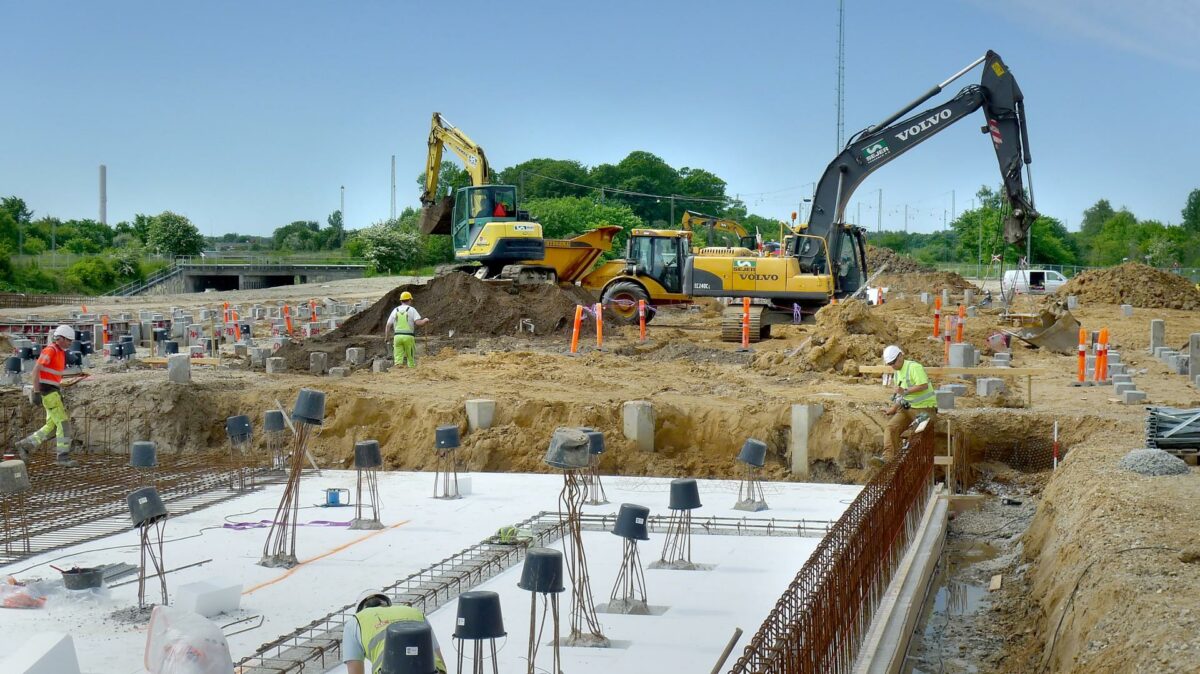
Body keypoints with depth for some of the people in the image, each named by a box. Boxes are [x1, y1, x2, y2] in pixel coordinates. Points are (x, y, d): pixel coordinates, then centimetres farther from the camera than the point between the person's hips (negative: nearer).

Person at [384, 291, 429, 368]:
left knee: (398, 359, -1)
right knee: (411, 358, 9)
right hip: (408, 337, -2)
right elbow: (418, 322, -11)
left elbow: (388, 325, 9)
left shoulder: (395, 310, 10)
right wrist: (425, 320, 11)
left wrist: (387, 336, 25)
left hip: (397, 336, 2)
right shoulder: (412, 309, 1)